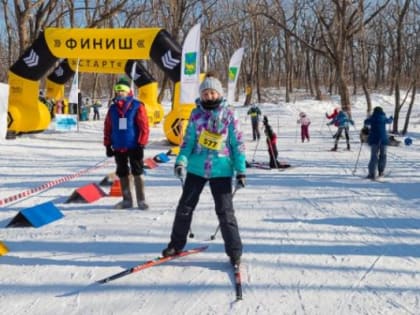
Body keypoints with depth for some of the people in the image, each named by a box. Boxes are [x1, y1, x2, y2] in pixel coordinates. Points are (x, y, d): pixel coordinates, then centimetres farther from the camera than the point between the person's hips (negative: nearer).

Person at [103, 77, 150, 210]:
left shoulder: (137, 106, -6)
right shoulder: (113, 108, 6)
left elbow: (144, 126, -9)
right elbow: (108, 128, 10)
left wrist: (141, 144, -12)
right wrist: (108, 145, 8)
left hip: (134, 147, -4)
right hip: (118, 148, 5)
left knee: (137, 173, 0)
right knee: (122, 174, 11)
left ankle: (141, 200, 8)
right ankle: (127, 200, 22)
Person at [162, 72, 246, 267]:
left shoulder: (229, 114, -2)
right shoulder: (196, 114, 4)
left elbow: (238, 143, -1)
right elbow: (188, 140, 5)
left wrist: (241, 170, -6)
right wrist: (181, 161, -11)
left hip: (221, 170, -3)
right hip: (196, 168, 3)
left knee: (225, 211, -3)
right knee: (185, 206, 10)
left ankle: (234, 252, 9)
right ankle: (176, 244, 28)